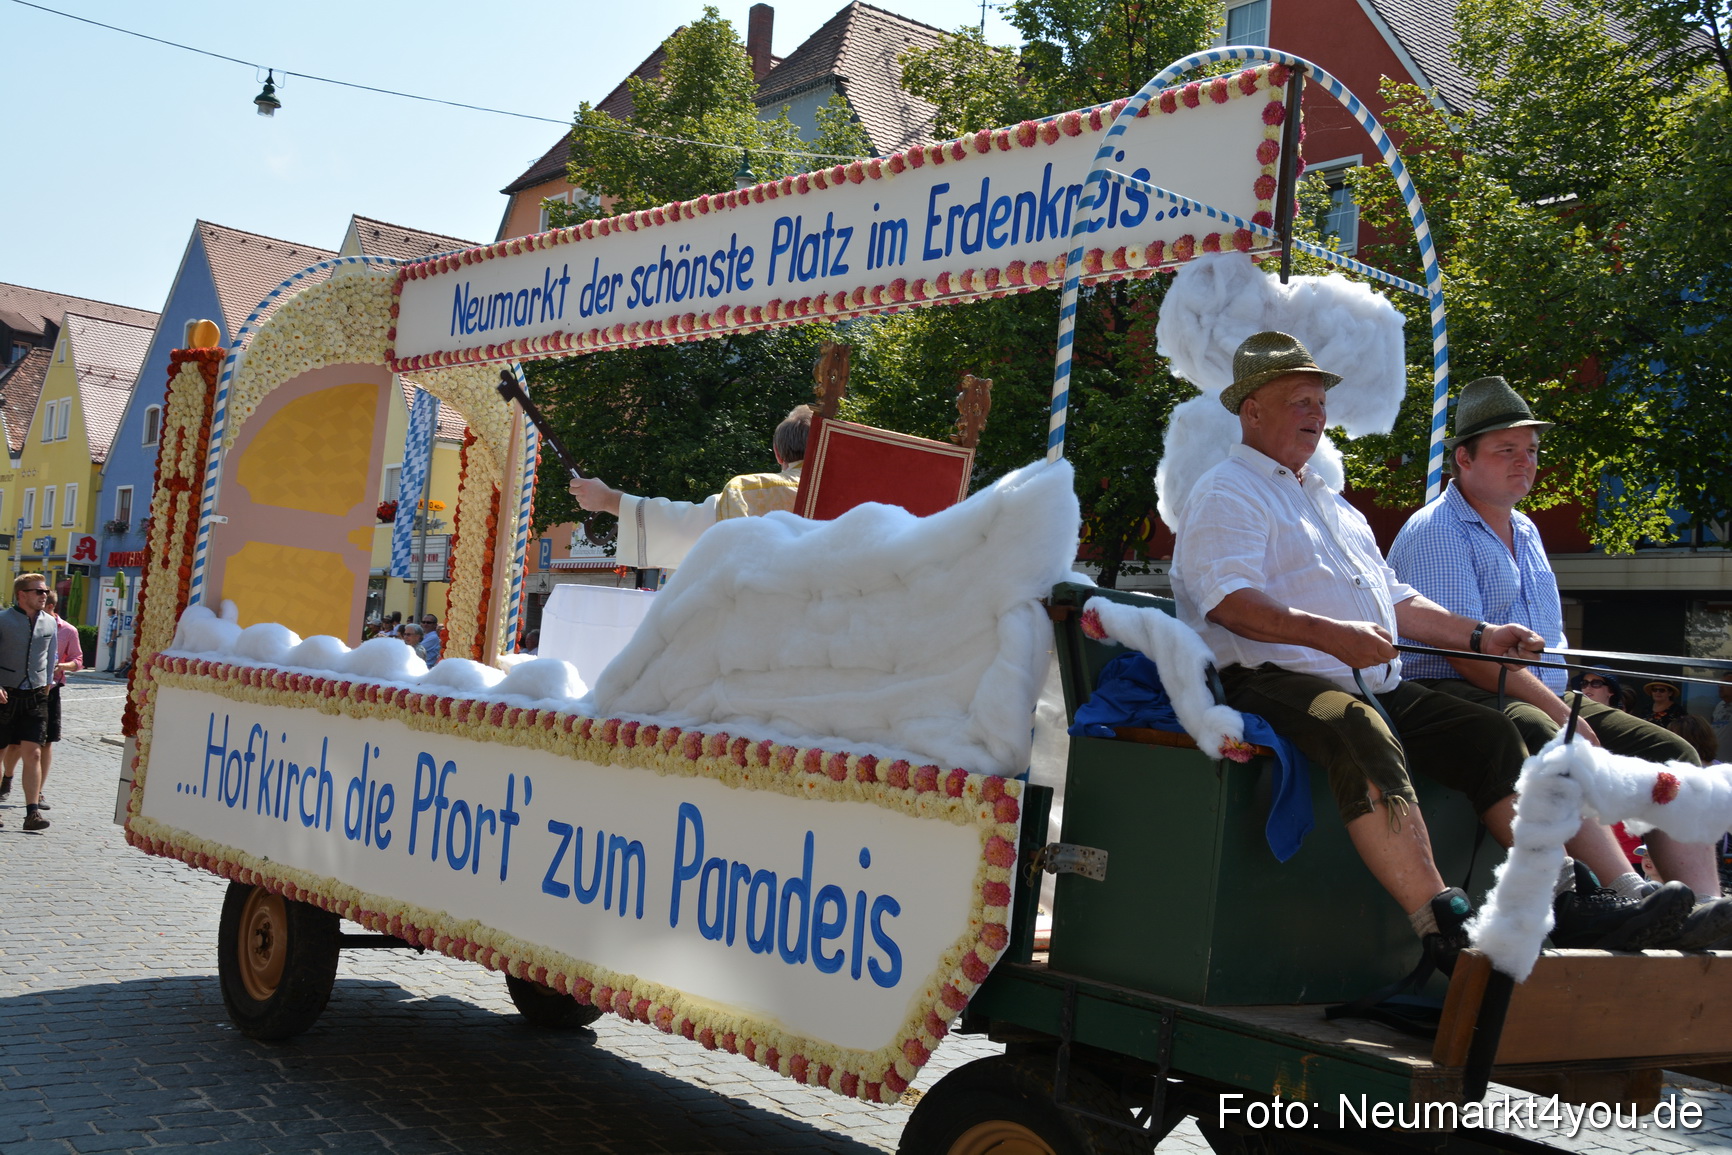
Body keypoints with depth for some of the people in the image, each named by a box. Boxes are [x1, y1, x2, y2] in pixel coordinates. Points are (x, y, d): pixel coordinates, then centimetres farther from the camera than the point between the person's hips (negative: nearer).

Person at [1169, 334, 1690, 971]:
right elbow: (1232, 602, -16)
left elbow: (1392, 599, 32)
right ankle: (1443, 925, -45)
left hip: (1374, 689, 9)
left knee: (1490, 733, -6)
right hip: (1275, 681, -9)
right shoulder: (1225, 494, 1)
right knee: (1363, 734, -37)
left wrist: (1477, 635, 20)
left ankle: (1569, 901, -11)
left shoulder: (1329, 500, 30)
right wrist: (1327, 632, -30)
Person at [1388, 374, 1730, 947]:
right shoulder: (1435, 531, -5)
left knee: (1671, 754, -9)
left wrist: (1570, 700, 8)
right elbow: (1465, 651, -15)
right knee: (1546, 743, -38)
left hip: (1545, 698, 9)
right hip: (1453, 698, -9)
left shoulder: (1525, 530, 24)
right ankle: (1632, 899, -46)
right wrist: (1561, 713, -18)